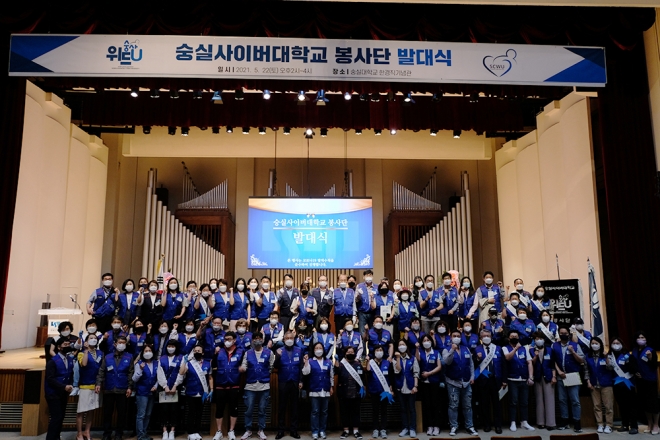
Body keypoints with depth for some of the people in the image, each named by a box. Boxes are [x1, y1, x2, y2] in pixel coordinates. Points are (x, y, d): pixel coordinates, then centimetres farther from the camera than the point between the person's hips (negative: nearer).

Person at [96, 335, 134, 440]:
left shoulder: (129, 357, 2)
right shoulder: (107, 357, 6)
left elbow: (131, 373, -1)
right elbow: (101, 372, 3)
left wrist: (129, 387, -7)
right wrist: (98, 384, -10)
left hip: (123, 390, -1)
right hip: (108, 390, 1)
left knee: (121, 413, 6)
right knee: (107, 413, 7)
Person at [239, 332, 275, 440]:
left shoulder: (269, 352, 3)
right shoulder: (248, 353, 6)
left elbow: (271, 367, 4)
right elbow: (244, 366, -2)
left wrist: (265, 376, -2)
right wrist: (242, 368, -23)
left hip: (264, 385, -1)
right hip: (250, 385, 1)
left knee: (262, 410, 7)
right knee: (248, 409, 4)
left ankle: (261, 430, 18)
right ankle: (248, 430, 18)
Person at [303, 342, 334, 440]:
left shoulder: (328, 362, 6)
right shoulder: (310, 361, -1)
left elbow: (331, 375, 11)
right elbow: (305, 373, -13)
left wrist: (331, 387, 8)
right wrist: (306, 362, -23)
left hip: (326, 391, 3)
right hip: (315, 390, -2)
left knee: (324, 411, 9)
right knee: (315, 411, 1)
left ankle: (322, 430, 18)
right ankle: (315, 431, 7)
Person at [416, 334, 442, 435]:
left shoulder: (436, 353, 4)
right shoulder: (420, 352, 7)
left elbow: (439, 367, -3)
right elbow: (417, 360, -13)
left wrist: (429, 373, -11)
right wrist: (417, 349, -23)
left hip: (434, 381, -1)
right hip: (423, 381, 2)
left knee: (434, 403, 0)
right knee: (426, 404, 4)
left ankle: (436, 426, 6)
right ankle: (429, 426, 9)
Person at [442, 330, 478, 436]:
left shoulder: (466, 349, 9)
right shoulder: (447, 350, -3)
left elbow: (471, 364, 11)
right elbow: (446, 362, -21)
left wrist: (472, 377, 4)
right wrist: (452, 350, -32)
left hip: (466, 382, 3)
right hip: (453, 382, -3)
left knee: (467, 406, 9)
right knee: (453, 406, 1)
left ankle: (469, 426, 17)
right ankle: (453, 426, 9)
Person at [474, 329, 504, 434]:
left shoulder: (498, 348, 7)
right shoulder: (477, 349, 3)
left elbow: (503, 365, 5)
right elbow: (473, 365, 1)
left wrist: (504, 380, 1)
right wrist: (477, 359, -19)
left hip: (495, 379, 0)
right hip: (482, 380, 0)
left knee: (496, 402, 5)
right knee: (484, 403, 6)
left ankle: (498, 425, 14)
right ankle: (487, 424, 17)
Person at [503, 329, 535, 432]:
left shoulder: (525, 348, 7)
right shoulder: (505, 348, -1)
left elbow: (529, 363, 3)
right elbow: (508, 357, -22)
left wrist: (530, 377, -6)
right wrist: (516, 348, -30)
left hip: (524, 379, 3)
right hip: (512, 380, -3)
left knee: (524, 402, 10)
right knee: (513, 402, -1)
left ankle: (524, 422, 20)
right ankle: (513, 423, 7)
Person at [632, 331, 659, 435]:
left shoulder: (650, 350, -10)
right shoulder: (634, 351, 5)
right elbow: (633, 364, 16)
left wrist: (650, 358, -30)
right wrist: (635, 373, 1)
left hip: (650, 380, -5)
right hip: (640, 380, 5)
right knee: (644, 402, 9)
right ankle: (650, 424, 22)